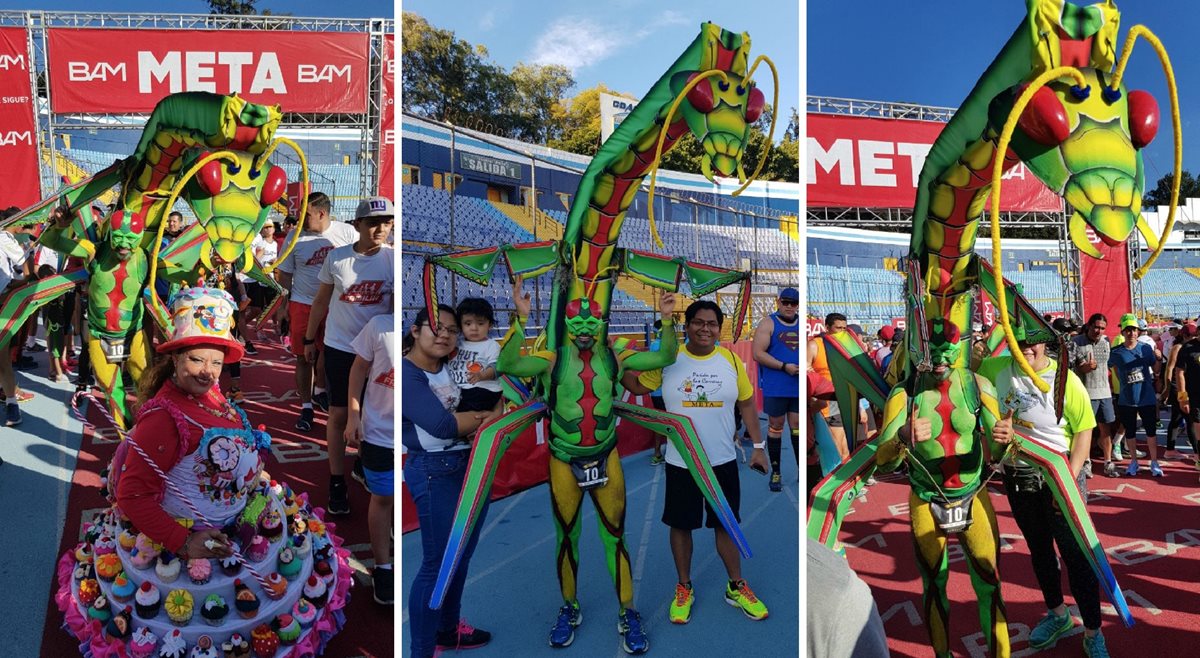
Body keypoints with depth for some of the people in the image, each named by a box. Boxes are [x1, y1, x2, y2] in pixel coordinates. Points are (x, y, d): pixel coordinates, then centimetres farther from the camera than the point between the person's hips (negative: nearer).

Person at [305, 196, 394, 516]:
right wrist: (309, 339, 11)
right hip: (339, 347, 0)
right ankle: (337, 482, 15)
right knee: (338, 415, 5)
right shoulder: (336, 257, -5)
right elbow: (321, 301, 6)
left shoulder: (393, 259, -8)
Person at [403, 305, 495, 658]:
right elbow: (442, 424, -22)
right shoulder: (406, 374, -13)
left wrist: (484, 420, -9)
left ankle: (448, 629, 37)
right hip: (435, 472, -7)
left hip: (473, 465, 7)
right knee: (437, 563, -1)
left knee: (461, 556, 19)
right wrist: (484, 416, -6)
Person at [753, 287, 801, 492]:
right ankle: (775, 472, 15)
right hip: (775, 387, -3)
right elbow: (758, 353, -12)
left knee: (797, 425, 6)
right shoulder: (768, 323, -4)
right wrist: (784, 367, -17)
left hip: (799, 387, 3)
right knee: (775, 426, 6)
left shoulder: (801, 323, 11)